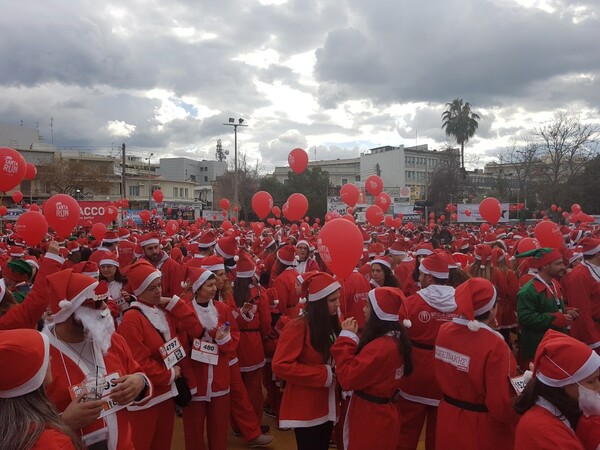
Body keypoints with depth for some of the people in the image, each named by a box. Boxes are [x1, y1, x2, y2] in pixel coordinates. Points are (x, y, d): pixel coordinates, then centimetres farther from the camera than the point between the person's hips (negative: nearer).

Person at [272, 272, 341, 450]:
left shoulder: (332, 324, 3)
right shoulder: (298, 327, -18)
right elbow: (280, 366, -23)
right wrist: (323, 375, -21)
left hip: (327, 407, 7)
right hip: (306, 409, -7)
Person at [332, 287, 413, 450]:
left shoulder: (379, 347, -29)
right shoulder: (396, 338, 1)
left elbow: (347, 379, -26)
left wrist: (347, 338, -21)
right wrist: (353, 339, -4)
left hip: (371, 416, -9)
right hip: (383, 412, 9)